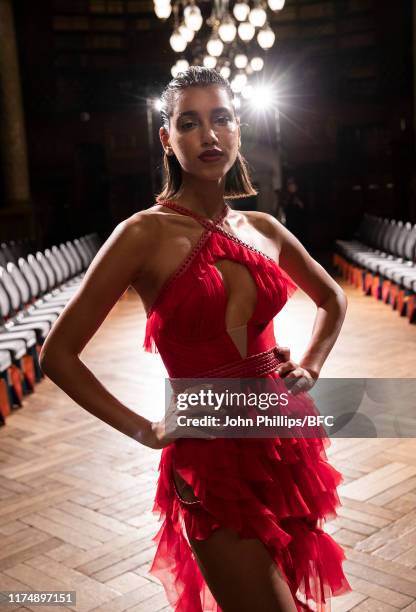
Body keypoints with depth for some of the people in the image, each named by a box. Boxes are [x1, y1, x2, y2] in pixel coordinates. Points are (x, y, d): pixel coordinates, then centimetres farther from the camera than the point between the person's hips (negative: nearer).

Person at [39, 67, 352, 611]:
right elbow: (58, 354, -8)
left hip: (289, 443, 6)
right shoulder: (146, 234, -11)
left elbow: (332, 299, 23)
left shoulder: (262, 228, 4)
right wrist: (145, 431, -9)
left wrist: (310, 368, 8)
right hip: (213, 460, -5)